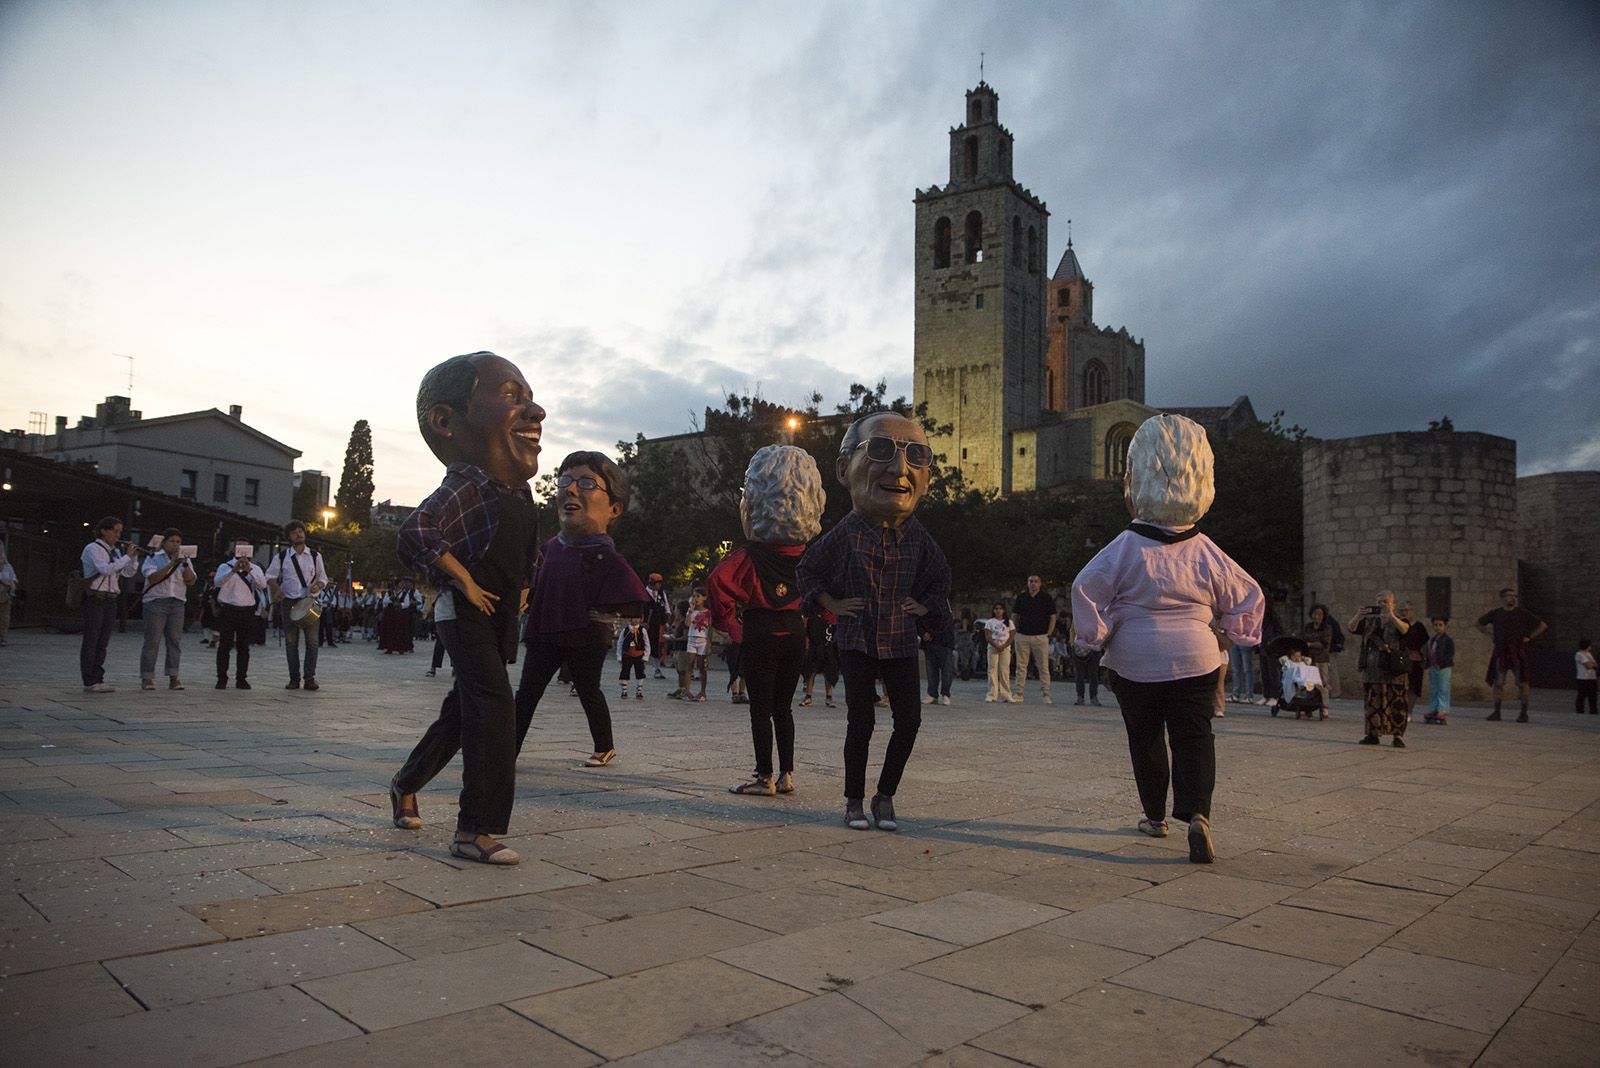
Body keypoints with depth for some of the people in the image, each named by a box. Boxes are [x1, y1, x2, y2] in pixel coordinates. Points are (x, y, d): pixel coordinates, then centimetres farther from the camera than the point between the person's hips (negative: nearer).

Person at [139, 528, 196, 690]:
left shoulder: (184, 559, 16)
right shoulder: (153, 558, 4)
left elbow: (191, 581, 4)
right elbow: (152, 578, -12)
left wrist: (185, 564, -9)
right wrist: (172, 563, -17)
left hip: (177, 603, 4)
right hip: (156, 602, -4)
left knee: (175, 640, 0)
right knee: (152, 640, -5)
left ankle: (173, 678, 2)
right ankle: (147, 678, -1)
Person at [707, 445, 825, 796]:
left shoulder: (749, 555, -13)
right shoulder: (810, 555, 2)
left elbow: (718, 583, -26)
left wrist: (729, 623, -13)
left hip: (760, 634, -5)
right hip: (796, 632, 5)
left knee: (760, 708, 4)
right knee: (783, 706, 15)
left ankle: (765, 776, 8)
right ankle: (786, 775, 18)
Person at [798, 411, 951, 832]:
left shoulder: (918, 538, 1)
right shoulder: (845, 533, -6)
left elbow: (941, 577, 19)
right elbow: (807, 569, 8)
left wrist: (926, 606, 3)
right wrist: (831, 603, -3)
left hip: (901, 643, 3)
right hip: (857, 642, -3)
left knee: (909, 719, -1)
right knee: (860, 721, -1)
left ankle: (885, 796, 16)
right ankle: (854, 801, 13)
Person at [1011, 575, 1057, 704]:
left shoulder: (1047, 598, 4)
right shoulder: (1020, 598, 10)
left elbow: (1053, 617, 4)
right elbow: (1016, 616, 14)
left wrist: (1049, 634, -5)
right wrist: (1014, 633, 5)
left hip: (1041, 637, -2)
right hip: (1022, 636, 2)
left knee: (1043, 667, -2)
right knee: (1021, 666, 2)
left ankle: (1045, 694, 3)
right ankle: (1019, 694, 4)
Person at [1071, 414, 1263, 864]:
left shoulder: (1125, 549, -11)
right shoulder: (1207, 553, 0)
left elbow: (1086, 590, -17)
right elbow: (1247, 597, 6)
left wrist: (1095, 636, -3)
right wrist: (1234, 633, 22)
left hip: (1134, 664, -1)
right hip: (1195, 661, 1)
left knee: (1145, 739, 14)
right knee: (1194, 738, 4)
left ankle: (1155, 815, 25)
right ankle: (1197, 812, -16)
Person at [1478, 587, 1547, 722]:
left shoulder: (1522, 613, 2)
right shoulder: (1495, 613, 7)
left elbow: (1542, 625, 7)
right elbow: (1479, 623, 22)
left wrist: (1529, 637, -1)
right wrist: (1491, 635, 11)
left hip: (1518, 651, -2)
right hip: (1501, 652, 2)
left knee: (1522, 682, -3)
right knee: (1498, 682, 2)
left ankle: (1524, 713, 2)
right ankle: (1496, 712, 7)